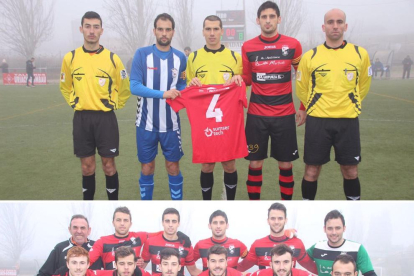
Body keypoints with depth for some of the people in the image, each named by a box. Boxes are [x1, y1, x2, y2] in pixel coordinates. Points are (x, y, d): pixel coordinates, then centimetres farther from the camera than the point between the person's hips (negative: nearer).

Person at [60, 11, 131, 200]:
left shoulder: (112, 58, -3)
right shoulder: (70, 58, 1)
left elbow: (124, 87, 10)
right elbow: (65, 87, 17)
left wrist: (113, 106, 5)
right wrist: (75, 104, 8)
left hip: (106, 118, -1)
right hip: (81, 118, 1)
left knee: (109, 165, 4)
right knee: (87, 167, 8)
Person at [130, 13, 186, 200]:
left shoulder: (180, 57, 3)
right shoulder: (142, 54, -5)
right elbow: (134, 87, -13)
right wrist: (163, 94, -23)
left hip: (170, 123, 1)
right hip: (146, 123, -1)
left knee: (173, 167, 9)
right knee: (147, 168, 10)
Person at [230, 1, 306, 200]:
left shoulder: (292, 45, -1)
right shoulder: (248, 47, 1)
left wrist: (304, 107, 6)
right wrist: (238, 78, -11)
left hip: (284, 114, 0)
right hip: (256, 114, 0)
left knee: (285, 164, 7)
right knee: (255, 163, 5)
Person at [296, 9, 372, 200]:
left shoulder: (360, 54, 1)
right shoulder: (310, 56, -1)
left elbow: (364, 85, 16)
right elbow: (301, 89, 10)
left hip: (348, 120, 1)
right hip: (317, 120, -1)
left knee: (350, 170, 8)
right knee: (312, 170, 5)